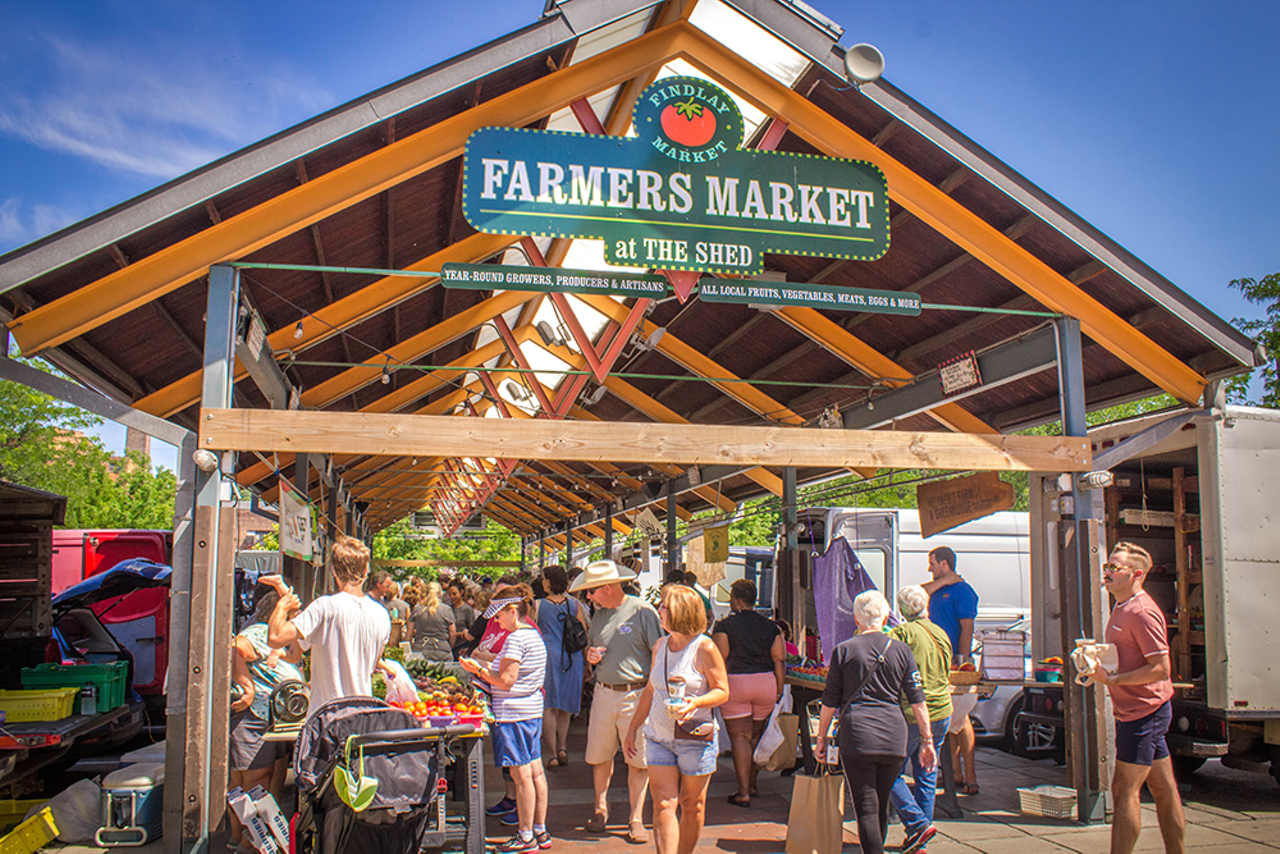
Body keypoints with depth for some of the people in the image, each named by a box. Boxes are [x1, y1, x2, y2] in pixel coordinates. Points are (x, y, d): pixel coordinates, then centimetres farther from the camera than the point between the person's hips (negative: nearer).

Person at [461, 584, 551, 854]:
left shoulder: (515, 638, -16)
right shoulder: (535, 635, 13)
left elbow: (506, 681, -18)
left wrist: (479, 670, -8)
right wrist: (489, 670, 20)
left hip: (514, 713, -10)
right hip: (534, 711, 10)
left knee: (522, 775, -4)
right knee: (535, 771, 12)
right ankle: (540, 831, 19)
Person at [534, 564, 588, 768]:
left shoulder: (538, 606, -3)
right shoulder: (574, 605, 2)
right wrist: (587, 660, 14)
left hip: (547, 656, -2)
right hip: (572, 658, 3)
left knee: (548, 707, 4)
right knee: (565, 705, 17)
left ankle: (553, 754, 0)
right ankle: (563, 747, 6)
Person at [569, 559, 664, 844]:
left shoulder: (642, 611, -9)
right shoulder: (599, 614, 11)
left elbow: (659, 654, -8)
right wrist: (590, 656, 0)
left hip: (637, 695, -5)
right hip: (603, 692, 5)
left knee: (638, 759, 2)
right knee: (599, 756, 10)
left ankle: (636, 818, 13)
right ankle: (601, 809, 29)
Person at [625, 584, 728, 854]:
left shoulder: (704, 648, -9)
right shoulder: (660, 646, 8)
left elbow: (722, 691, -6)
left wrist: (696, 702, -25)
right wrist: (632, 728, 18)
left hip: (695, 738, -4)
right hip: (658, 736, 4)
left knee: (692, 805, 8)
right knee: (663, 804, -5)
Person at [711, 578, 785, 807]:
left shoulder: (724, 626, -4)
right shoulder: (771, 627, 7)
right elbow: (779, 661, 4)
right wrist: (779, 690, 8)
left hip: (735, 683, -4)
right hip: (766, 683, 4)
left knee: (740, 737, -1)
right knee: (756, 736, 18)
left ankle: (743, 793, -4)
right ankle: (751, 784, 29)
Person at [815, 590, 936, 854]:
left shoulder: (843, 651, 1)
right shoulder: (901, 650, 6)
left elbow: (830, 702, 3)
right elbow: (917, 699, 5)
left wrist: (821, 738, 12)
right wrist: (926, 740, 11)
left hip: (856, 736, -3)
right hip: (894, 737, 3)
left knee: (866, 809, -1)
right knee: (882, 805, 19)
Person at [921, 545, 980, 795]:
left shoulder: (962, 591, -8)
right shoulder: (939, 589, 16)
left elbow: (967, 629, -13)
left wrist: (962, 662, -18)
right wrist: (942, 581, -5)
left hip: (956, 663, -8)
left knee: (959, 720, -6)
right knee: (947, 720, 10)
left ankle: (970, 778, 0)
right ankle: (955, 773, 17)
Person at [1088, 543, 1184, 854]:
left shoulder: (1142, 613, -18)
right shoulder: (1122, 609, 14)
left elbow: (1161, 668, -22)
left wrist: (1112, 680, -23)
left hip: (1144, 711, -10)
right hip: (1132, 710, 10)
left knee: (1124, 790, -7)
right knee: (1163, 788, 14)